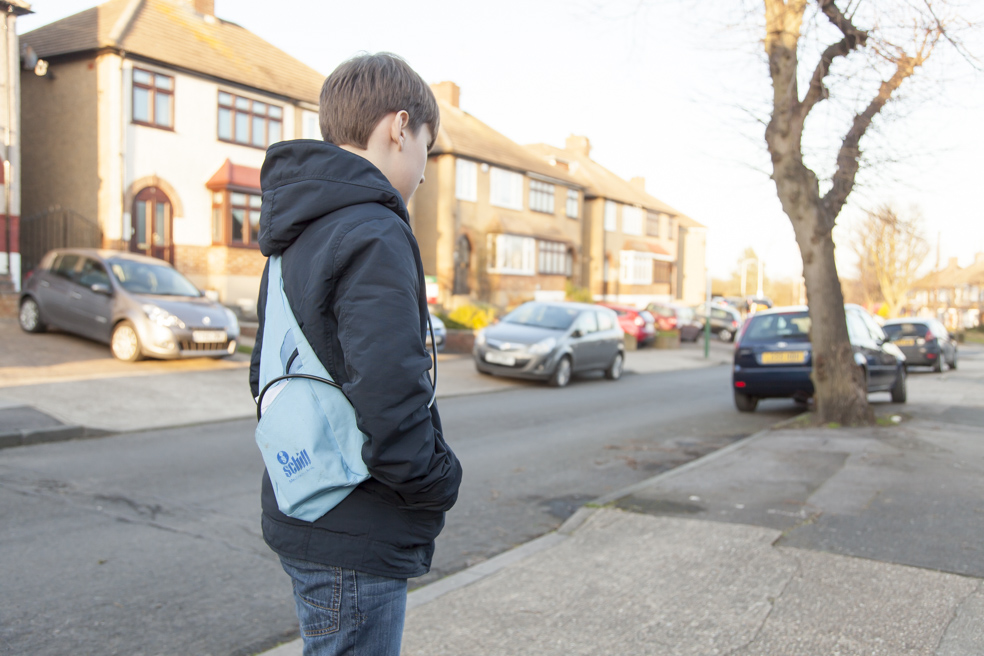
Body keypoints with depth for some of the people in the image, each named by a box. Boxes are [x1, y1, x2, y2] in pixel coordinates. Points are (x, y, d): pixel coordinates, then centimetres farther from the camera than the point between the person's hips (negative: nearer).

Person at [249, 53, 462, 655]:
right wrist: (441, 483, -12)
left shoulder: (296, 239, 12)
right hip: (354, 542, -10)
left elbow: (266, 375, 18)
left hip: (301, 518, 10)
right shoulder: (374, 236, -20)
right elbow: (391, 400, -29)